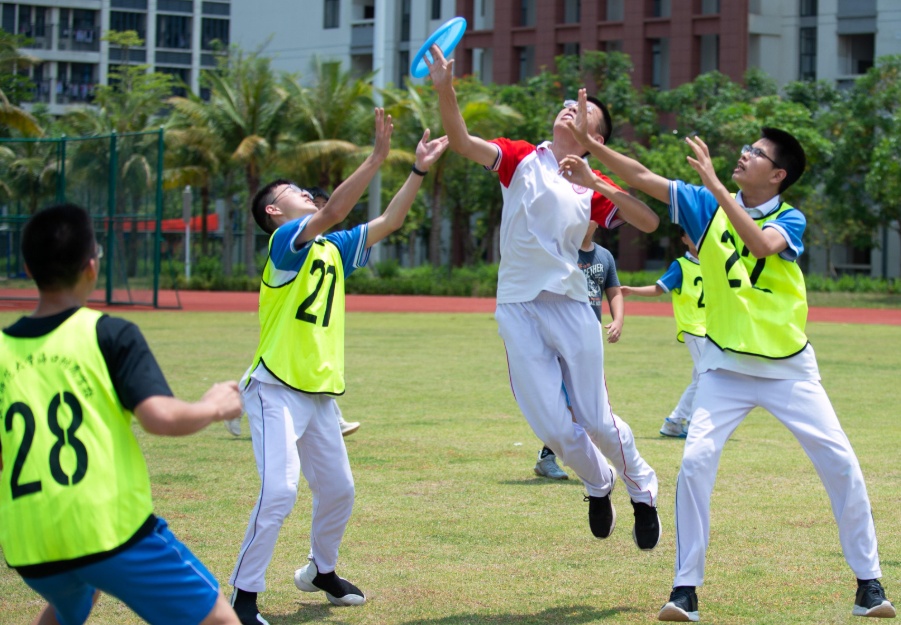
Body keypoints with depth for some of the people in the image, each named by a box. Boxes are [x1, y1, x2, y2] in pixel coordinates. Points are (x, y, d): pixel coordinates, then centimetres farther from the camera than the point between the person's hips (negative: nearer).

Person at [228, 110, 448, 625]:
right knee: (280, 491, -18)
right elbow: (333, 211, -23)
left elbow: (389, 222, 15)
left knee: (338, 491, 13)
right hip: (277, 390, -8)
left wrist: (420, 170, 7)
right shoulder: (286, 242, -8)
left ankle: (321, 571, 35)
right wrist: (378, 157, -27)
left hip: (321, 393, 8)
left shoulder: (333, 250, 15)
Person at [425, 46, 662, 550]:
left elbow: (649, 222, -6)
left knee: (596, 420, 1)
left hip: (571, 307, 0)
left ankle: (642, 489, 27)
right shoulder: (522, 159, 6)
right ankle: (598, 484, 26)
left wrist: (600, 185, -16)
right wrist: (445, 90, -27)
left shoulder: (596, 187, 7)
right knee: (553, 428, -3)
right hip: (518, 309, 0)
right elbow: (462, 142, -10)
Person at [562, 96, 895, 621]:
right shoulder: (707, 206, 2)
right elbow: (644, 178, -2)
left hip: (788, 366, -1)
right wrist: (592, 144, -13)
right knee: (696, 462, -15)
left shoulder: (790, 220, -5)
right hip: (726, 367, 1)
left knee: (841, 462, -5)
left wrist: (715, 184, -31)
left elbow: (760, 244, -27)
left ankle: (869, 583, 8)